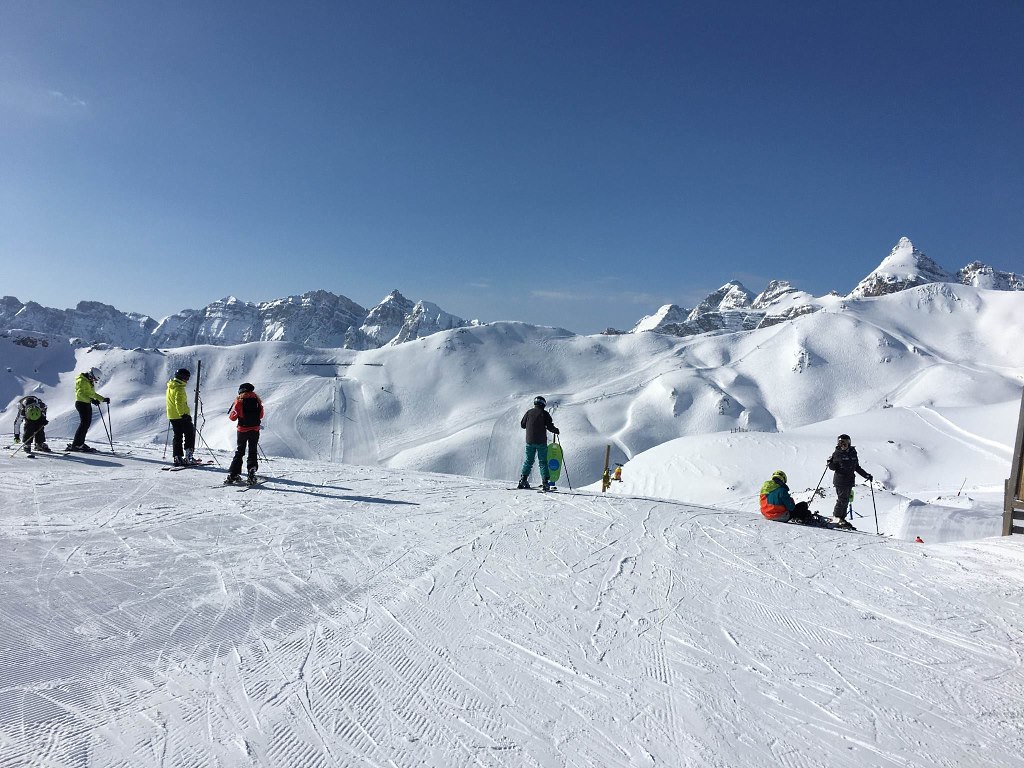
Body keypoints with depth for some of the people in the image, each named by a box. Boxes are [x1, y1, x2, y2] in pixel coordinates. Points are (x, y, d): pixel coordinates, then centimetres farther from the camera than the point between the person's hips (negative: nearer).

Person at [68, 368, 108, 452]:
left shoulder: (90, 382, 18)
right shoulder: (82, 381, -11)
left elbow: (93, 394, 28)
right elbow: (80, 393, -24)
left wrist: (103, 399, 19)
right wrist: (91, 400, -35)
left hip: (87, 404, 10)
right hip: (81, 403, -10)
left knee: (87, 423, 11)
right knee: (84, 423, -14)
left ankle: (80, 443, 18)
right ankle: (74, 445, -15)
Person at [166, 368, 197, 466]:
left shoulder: (170, 387, 14)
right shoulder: (179, 388, -16)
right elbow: (179, 403, -25)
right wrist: (183, 414, -26)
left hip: (172, 416, 9)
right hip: (181, 416, -9)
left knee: (177, 436, 12)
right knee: (189, 434, 1)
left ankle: (177, 458, 11)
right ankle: (188, 456, -4)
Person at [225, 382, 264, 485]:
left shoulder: (239, 400, -6)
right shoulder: (256, 399, 2)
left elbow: (232, 417, -5)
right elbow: (261, 415, 10)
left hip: (242, 430, -1)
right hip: (255, 429, 1)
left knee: (239, 452, 11)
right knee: (253, 452, 9)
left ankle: (233, 475, 7)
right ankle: (251, 474, -3)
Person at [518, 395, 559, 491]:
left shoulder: (529, 412, 4)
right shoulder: (544, 414, -6)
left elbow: (522, 425, 11)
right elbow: (550, 426, -9)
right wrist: (556, 430, 11)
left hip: (529, 441, 3)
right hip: (541, 442, -3)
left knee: (528, 461, 14)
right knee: (543, 462, 3)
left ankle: (523, 480, 11)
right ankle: (544, 482, -4)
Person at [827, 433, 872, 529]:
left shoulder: (853, 453, 10)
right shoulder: (837, 453, -4)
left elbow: (857, 467, 19)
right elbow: (832, 467, 1)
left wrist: (866, 475, 17)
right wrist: (830, 464, -20)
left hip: (849, 480, 5)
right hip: (840, 480, -5)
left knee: (846, 500, 8)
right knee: (842, 499, -9)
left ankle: (842, 518, 15)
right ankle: (837, 518, 0)